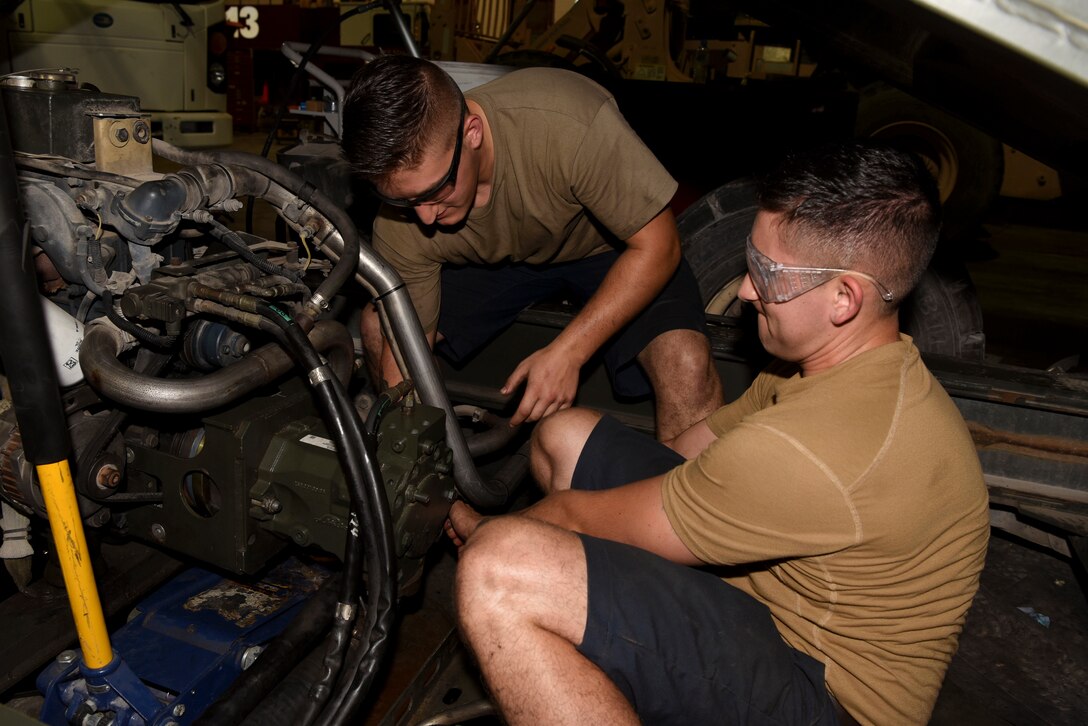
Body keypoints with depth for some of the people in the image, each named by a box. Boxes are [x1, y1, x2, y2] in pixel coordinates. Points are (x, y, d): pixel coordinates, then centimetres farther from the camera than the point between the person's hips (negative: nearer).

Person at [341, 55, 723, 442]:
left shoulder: (568, 124, -39)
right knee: (377, 324, -9)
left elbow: (657, 245, -29)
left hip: (613, 248, -3)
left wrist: (566, 352, -34)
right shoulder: (399, 225, -25)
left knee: (686, 362, -30)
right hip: (501, 258, 4)